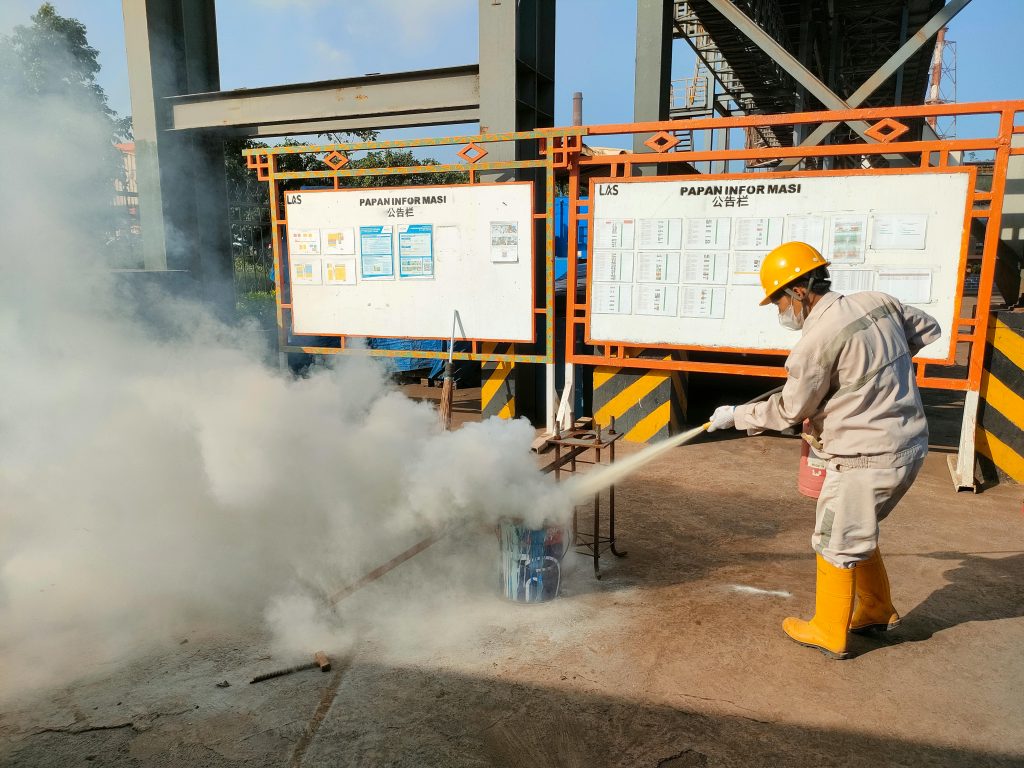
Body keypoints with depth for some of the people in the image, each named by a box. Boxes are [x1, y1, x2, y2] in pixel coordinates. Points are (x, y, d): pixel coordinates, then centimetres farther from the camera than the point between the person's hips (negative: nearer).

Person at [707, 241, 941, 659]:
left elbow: (790, 409, -11)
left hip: (866, 458, -9)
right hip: (909, 445, 9)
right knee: (856, 531, 25)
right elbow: (927, 329, 18)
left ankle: (829, 633, 26)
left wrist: (735, 415, 3)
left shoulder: (818, 339, -22)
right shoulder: (877, 302, 1)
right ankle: (877, 610, 41)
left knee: (836, 543, 9)